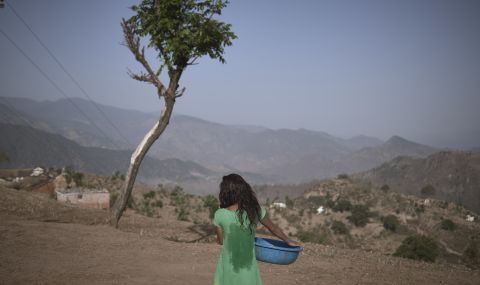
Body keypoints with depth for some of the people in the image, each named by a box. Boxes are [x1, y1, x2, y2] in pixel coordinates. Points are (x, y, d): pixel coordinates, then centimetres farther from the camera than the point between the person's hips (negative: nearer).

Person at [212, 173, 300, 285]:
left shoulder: (220, 214, -14)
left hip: (228, 266, -1)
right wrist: (288, 241, 24)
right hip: (248, 267, 1)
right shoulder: (255, 210, -8)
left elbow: (220, 241, 0)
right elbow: (273, 228, 8)